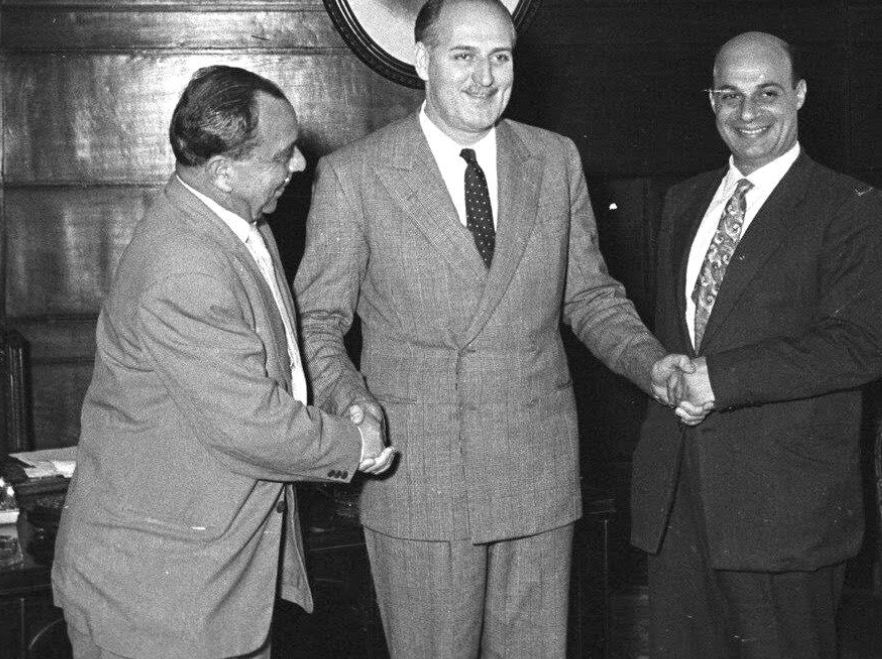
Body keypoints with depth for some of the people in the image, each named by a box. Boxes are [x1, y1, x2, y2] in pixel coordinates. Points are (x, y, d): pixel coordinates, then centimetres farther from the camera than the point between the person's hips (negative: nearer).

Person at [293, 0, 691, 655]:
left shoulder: (557, 159, 6)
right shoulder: (353, 174, -4)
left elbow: (590, 295, 13)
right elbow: (317, 319, 0)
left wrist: (652, 363, -4)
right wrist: (349, 398, -19)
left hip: (541, 477, 3)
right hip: (416, 480, -3)